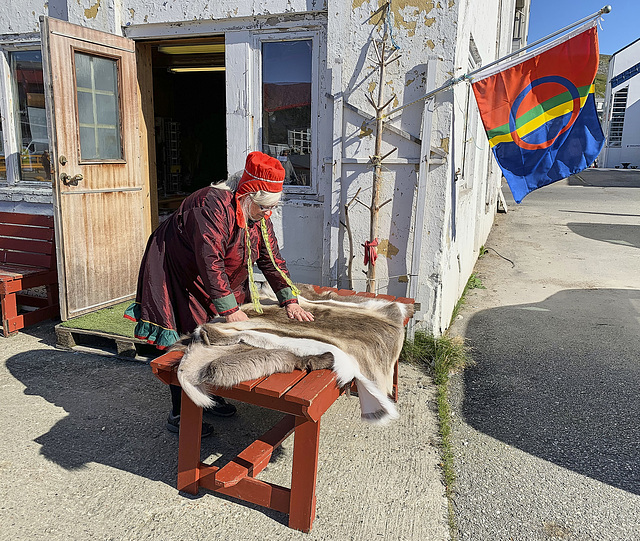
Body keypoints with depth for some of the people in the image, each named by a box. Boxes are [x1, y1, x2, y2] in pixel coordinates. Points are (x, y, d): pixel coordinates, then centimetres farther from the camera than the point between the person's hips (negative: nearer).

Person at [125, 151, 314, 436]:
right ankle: (178, 415, 6)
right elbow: (210, 260, -36)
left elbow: (272, 259, -1)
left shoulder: (259, 215, -4)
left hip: (219, 280, 8)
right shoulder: (214, 205, -31)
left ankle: (208, 394, 30)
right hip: (177, 275, -8)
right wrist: (230, 309, -36)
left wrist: (290, 302, -8)